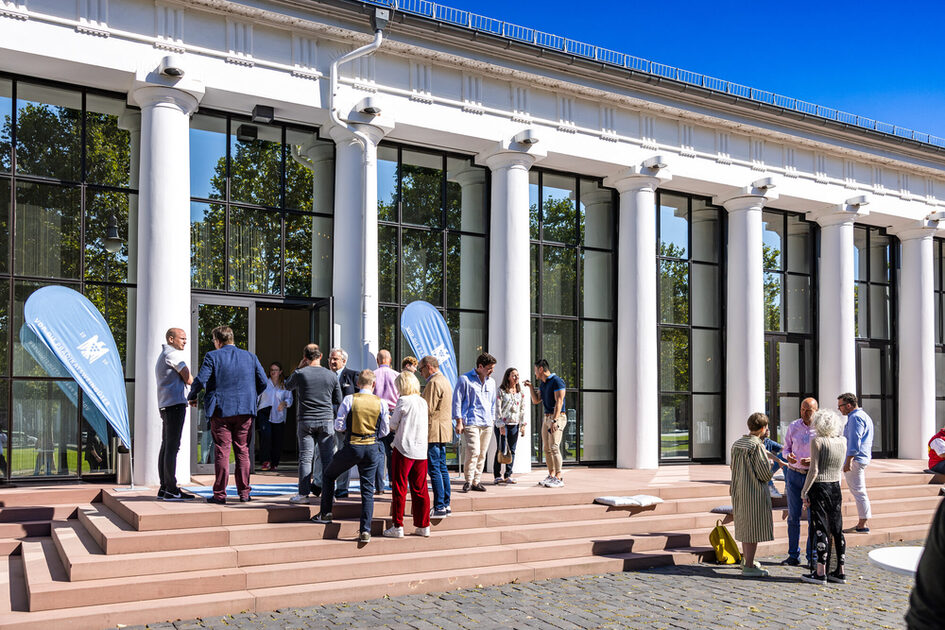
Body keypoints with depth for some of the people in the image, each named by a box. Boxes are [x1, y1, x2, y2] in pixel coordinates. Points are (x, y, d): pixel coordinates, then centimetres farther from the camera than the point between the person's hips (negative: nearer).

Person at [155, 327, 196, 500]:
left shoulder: (162, 356, 26)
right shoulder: (173, 353, -6)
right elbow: (188, 379, -9)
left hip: (165, 405, 11)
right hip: (175, 403, -11)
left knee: (166, 446, 9)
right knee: (172, 446, -12)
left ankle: (164, 488, 12)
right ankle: (171, 489, -14)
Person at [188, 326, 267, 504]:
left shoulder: (212, 356, -4)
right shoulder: (250, 357, 6)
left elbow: (200, 380, -12)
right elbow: (263, 382, 5)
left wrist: (192, 397, 6)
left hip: (221, 410, -3)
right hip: (245, 410, 3)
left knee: (221, 451, 2)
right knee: (242, 451, 10)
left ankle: (220, 494, 4)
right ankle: (244, 492, 12)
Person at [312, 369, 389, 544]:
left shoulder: (349, 400, -7)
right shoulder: (381, 403, -2)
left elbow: (338, 426, -4)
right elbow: (384, 432, 4)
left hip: (352, 447, -2)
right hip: (372, 449, 2)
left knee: (329, 475, 23)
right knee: (368, 490, 7)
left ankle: (325, 513, 25)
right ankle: (365, 531, 1)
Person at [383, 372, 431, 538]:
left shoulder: (403, 401, -7)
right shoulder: (423, 402, 9)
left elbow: (393, 426, -2)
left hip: (403, 449, -5)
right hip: (421, 450, 5)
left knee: (399, 488, 2)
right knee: (420, 489, 11)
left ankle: (397, 526, 4)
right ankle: (423, 526, 14)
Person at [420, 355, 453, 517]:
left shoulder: (434, 383, -14)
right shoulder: (445, 381, 18)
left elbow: (428, 409, -18)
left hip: (433, 431, -10)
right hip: (444, 431, 10)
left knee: (434, 469, -7)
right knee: (442, 468, 13)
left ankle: (439, 507, -7)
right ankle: (446, 504, 17)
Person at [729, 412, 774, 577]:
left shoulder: (736, 443, 5)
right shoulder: (757, 446, -18)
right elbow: (765, 474, -17)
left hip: (739, 491, 8)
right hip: (755, 492, -8)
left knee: (744, 525, 19)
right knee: (754, 527, 0)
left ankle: (747, 560, 32)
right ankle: (748, 566, 2)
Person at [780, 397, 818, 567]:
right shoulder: (793, 427, 1)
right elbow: (786, 449, 9)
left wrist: (813, 461, -19)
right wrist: (788, 456, -14)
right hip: (794, 475, 2)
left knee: (813, 518, 0)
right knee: (793, 516, 4)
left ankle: (812, 557, 10)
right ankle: (793, 556, 12)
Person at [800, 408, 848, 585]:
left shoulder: (817, 441, -11)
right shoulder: (843, 441, 5)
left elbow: (814, 471, -15)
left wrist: (804, 491, -9)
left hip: (819, 488, -5)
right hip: (836, 488, 6)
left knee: (821, 530, -2)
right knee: (837, 529, 11)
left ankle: (820, 573, 0)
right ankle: (840, 572, 16)